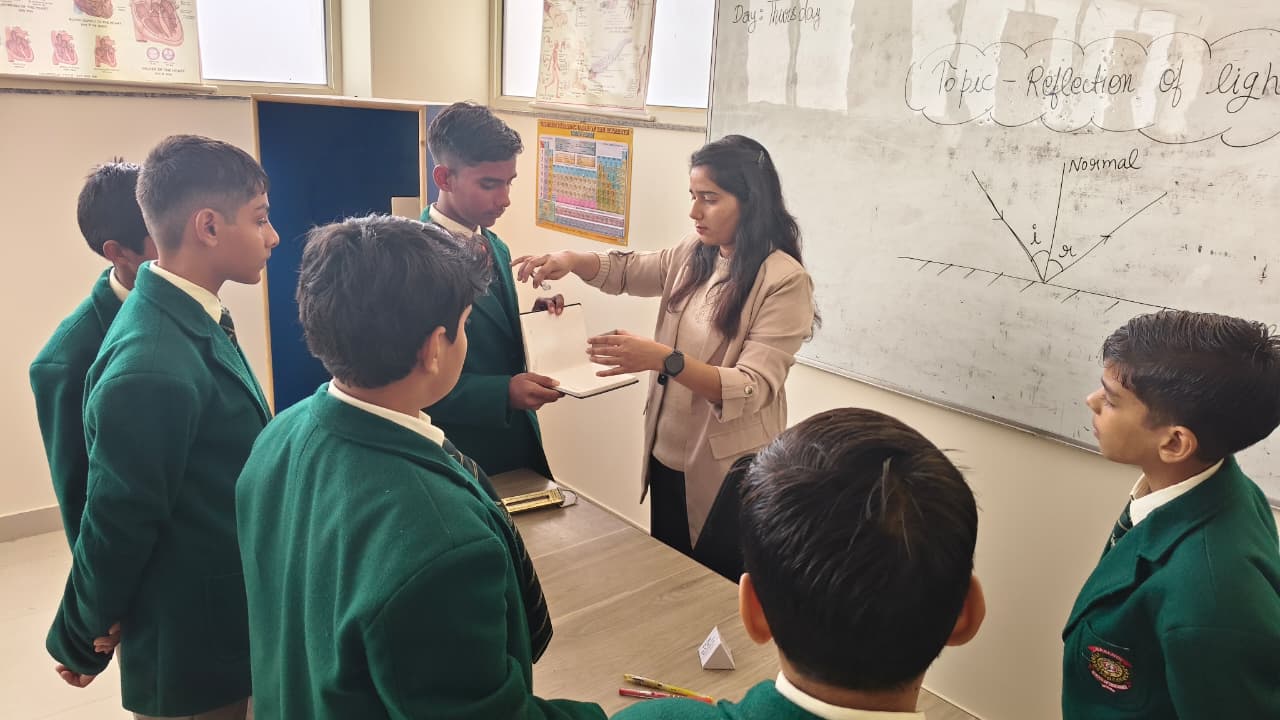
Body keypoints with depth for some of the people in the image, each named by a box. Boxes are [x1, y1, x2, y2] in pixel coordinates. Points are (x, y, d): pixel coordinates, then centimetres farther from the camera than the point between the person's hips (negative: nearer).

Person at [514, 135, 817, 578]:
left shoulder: (784, 281, -20)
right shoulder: (692, 256, 2)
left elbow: (753, 389, -26)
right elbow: (627, 272, 13)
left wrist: (663, 359, -38)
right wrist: (571, 260, -8)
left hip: (727, 474, -6)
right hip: (667, 458, 7)